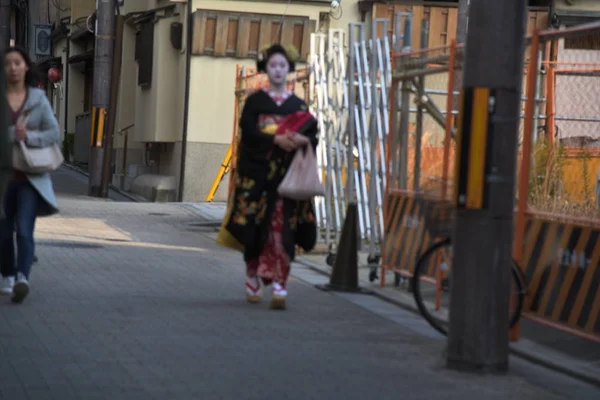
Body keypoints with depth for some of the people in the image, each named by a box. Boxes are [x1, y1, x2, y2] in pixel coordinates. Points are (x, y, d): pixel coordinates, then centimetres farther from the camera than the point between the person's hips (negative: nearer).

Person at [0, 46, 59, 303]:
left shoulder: (38, 99, 6)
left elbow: (54, 133, -1)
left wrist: (28, 137, -15)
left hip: (30, 176, -1)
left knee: (24, 230, -15)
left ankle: (22, 279, -27)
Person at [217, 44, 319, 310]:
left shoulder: (298, 105, 12)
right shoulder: (255, 101, 6)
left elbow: (313, 136, 7)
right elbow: (247, 132, -6)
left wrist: (303, 141, -16)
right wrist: (276, 140, -20)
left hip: (287, 176, 1)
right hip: (258, 174, -1)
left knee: (282, 230, -8)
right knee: (256, 228, 1)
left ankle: (279, 285, -12)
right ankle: (253, 277, 21)